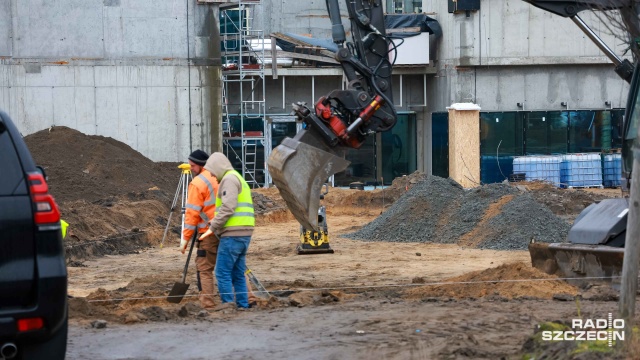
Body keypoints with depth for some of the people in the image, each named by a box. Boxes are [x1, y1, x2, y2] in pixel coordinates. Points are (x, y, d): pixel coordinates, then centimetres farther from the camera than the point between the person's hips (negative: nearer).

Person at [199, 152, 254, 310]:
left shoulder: (229, 179, -7)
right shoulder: (239, 179, 25)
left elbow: (228, 208, -18)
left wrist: (213, 227, -12)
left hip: (233, 234, -10)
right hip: (244, 234, 10)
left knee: (222, 272, -8)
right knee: (238, 273, 10)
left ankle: (227, 302, -10)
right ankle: (243, 305, 9)